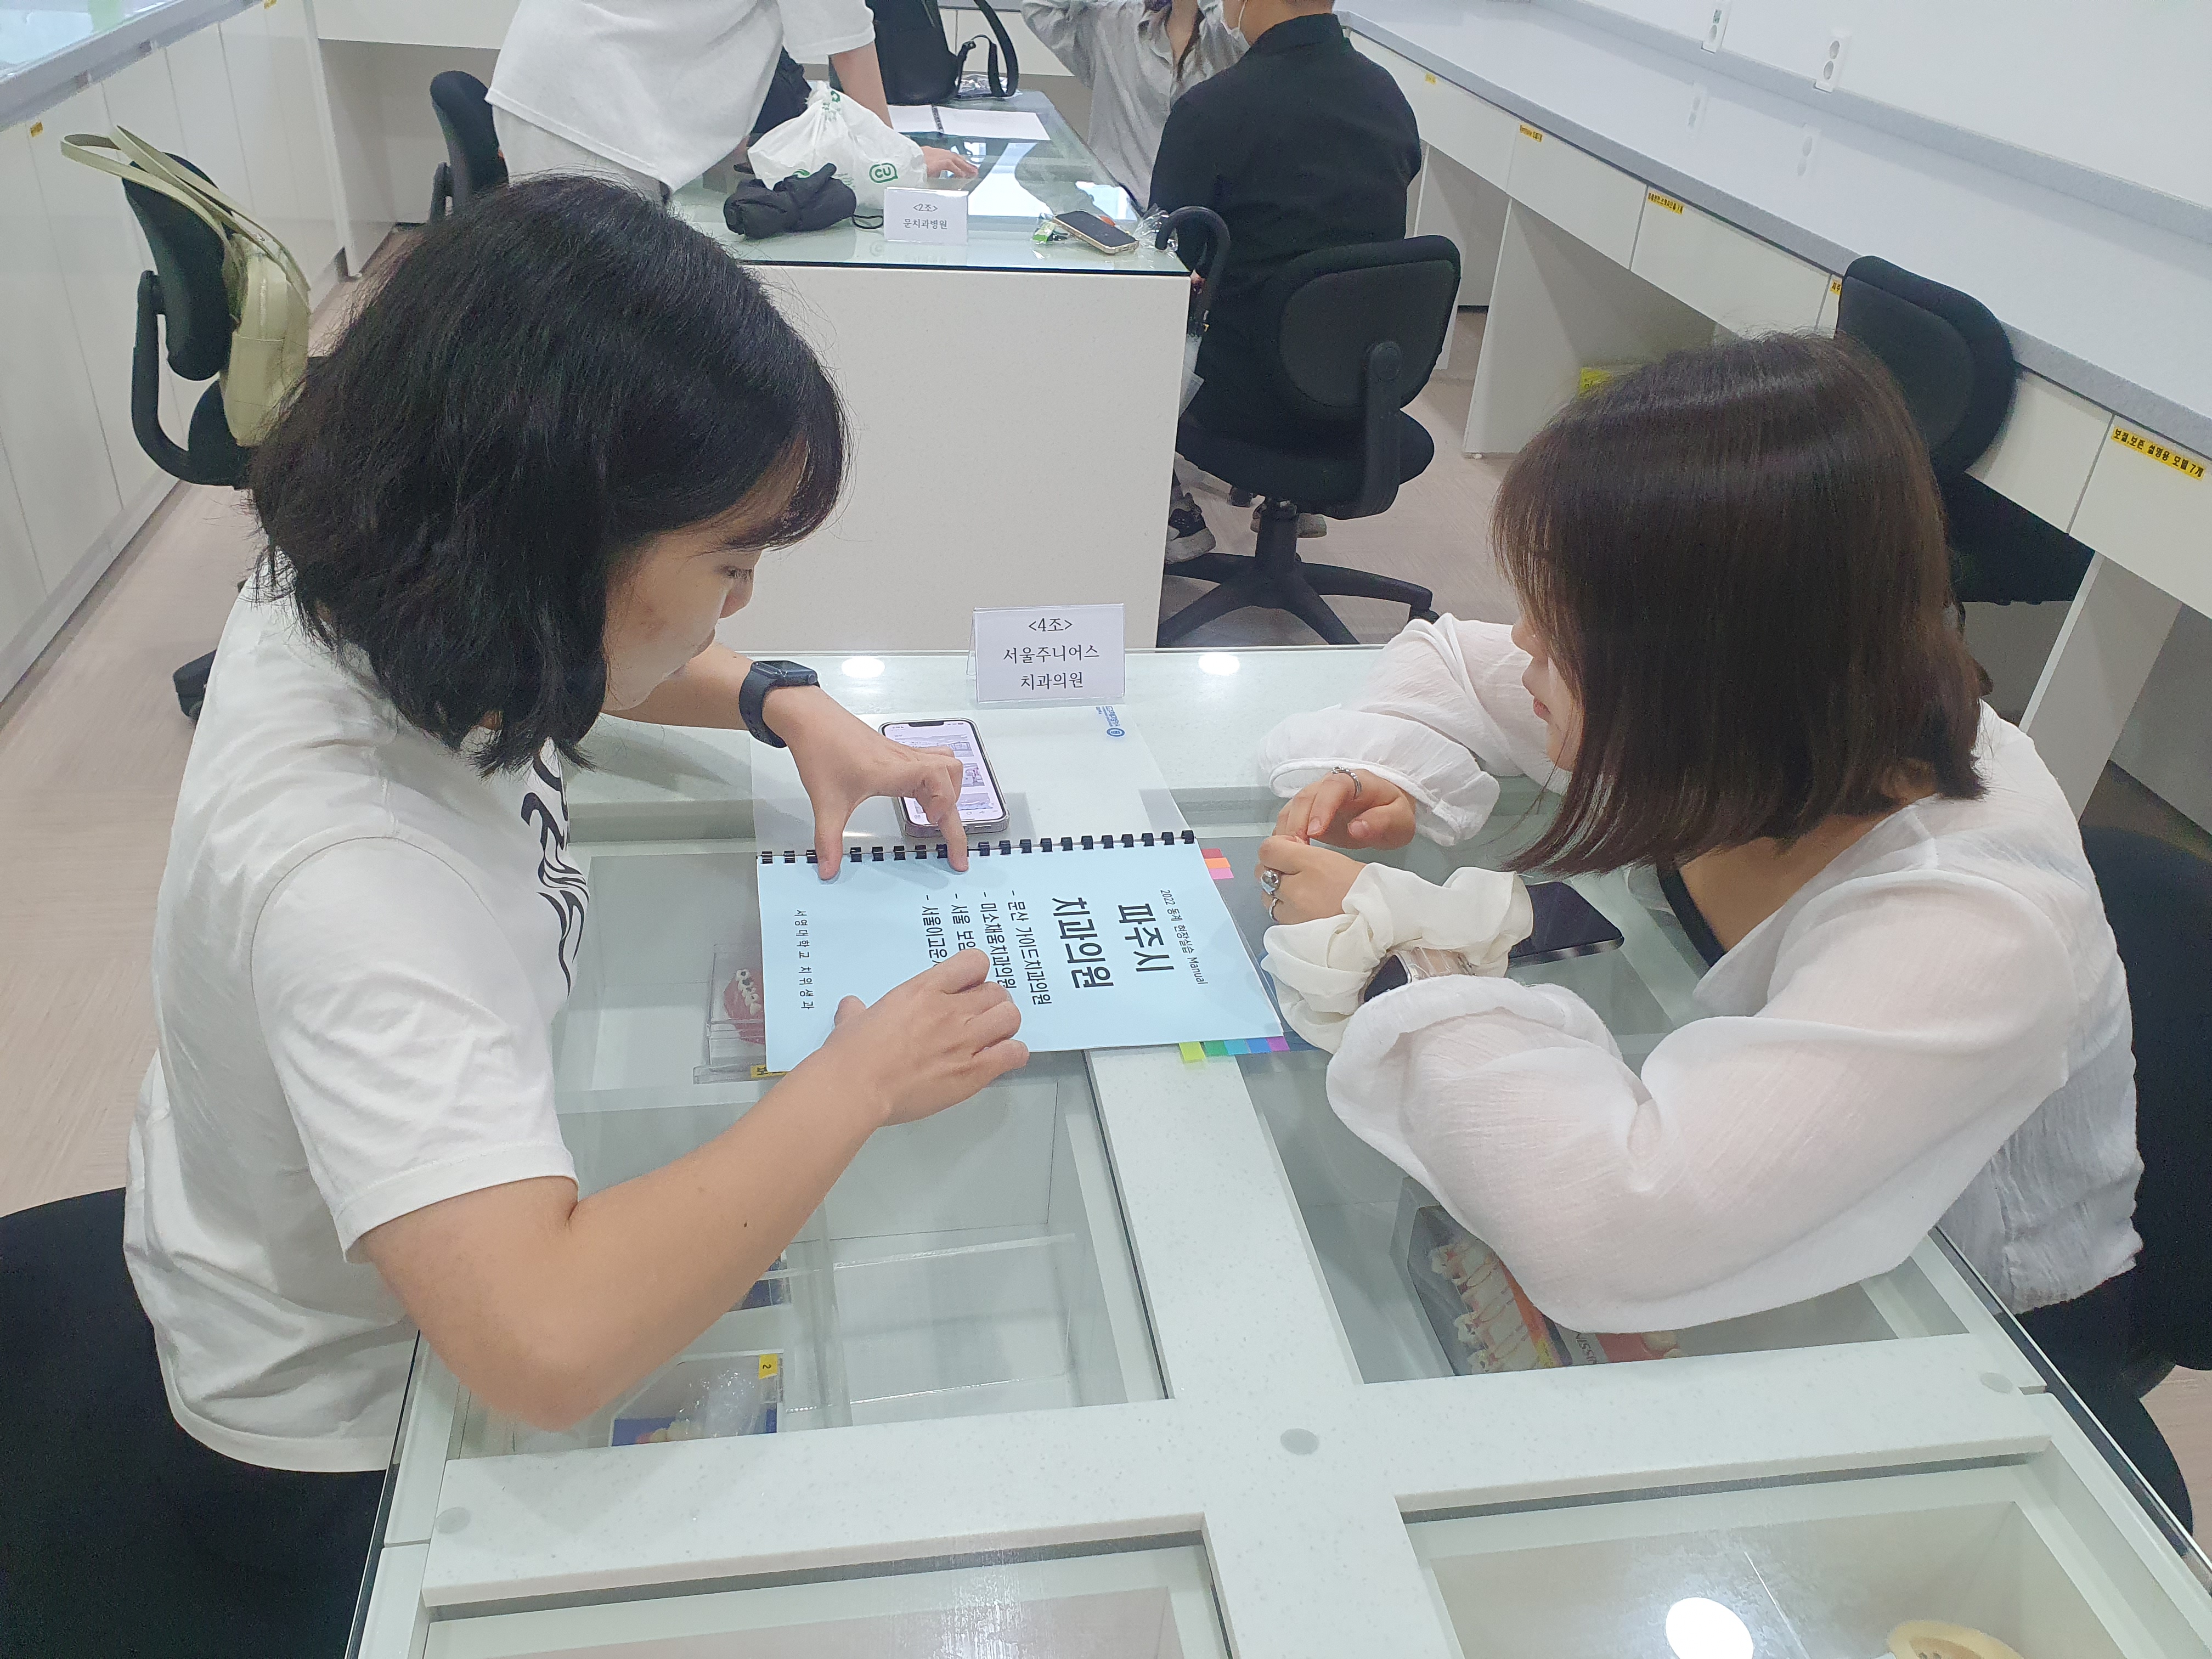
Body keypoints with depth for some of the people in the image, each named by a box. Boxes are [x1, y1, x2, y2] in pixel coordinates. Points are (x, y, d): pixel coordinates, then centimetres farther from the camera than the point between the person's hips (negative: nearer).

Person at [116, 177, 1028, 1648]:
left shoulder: (367, 589, -16)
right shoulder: (343, 867, -43)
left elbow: (588, 661, 6)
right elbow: (550, 1346, -50)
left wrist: (788, 706, -11)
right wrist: (863, 1076, -38)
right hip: (343, 1443, -7)